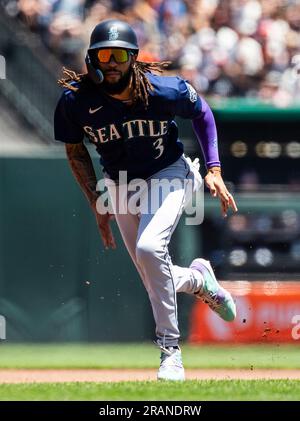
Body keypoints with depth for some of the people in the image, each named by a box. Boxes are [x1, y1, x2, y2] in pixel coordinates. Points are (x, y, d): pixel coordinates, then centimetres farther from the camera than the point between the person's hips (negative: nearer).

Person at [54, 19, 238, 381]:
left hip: (168, 174, -4)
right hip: (121, 185, 4)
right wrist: (97, 204, -4)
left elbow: (201, 113, -4)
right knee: (157, 283, 5)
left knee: (149, 247, -30)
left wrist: (214, 169, -8)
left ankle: (170, 349, -19)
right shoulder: (76, 101, -20)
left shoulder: (165, 91, -26)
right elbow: (75, 151, -1)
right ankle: (198, 279, 42)